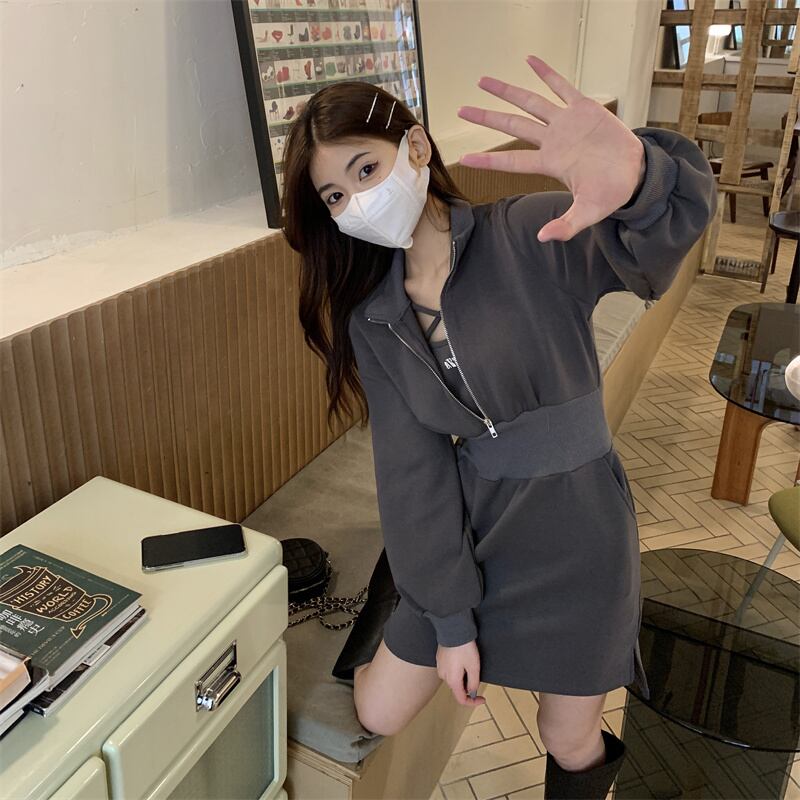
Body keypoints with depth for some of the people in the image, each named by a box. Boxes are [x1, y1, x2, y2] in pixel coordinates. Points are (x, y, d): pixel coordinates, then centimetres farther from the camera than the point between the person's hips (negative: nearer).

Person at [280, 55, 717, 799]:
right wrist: (449, 616, -9)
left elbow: (665, 231, -37)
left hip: (572, 528, -3)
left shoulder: (531, 236, -17)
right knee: (377, 714, 14)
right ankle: (396, 588, 43)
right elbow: (412, 467, -7)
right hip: (466, 529, 3)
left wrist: (641, 180, -61)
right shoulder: (371, 317, -4)